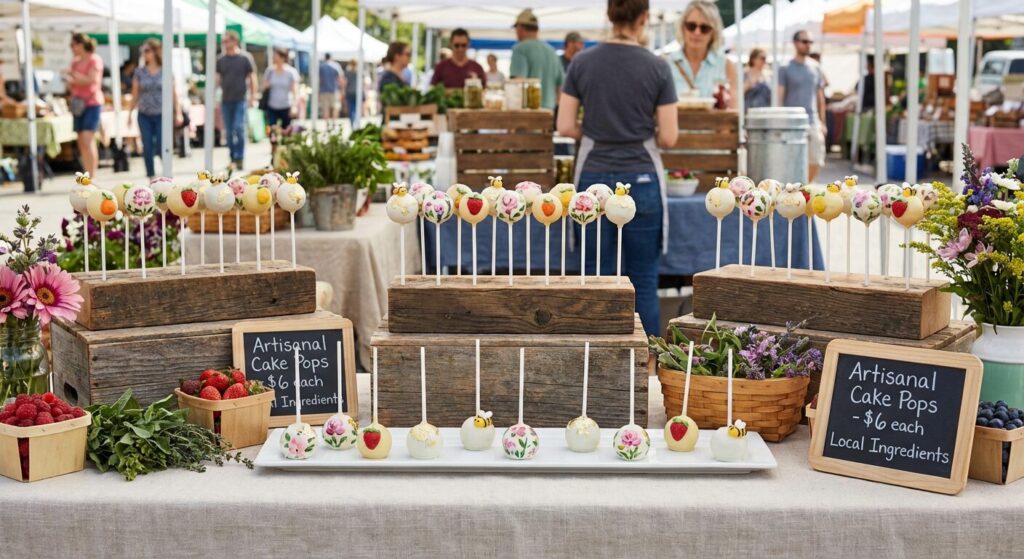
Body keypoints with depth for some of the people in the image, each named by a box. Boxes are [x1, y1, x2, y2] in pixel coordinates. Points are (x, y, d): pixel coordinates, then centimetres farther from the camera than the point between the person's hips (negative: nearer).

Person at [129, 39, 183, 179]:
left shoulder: (165, 71, 0)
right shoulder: (139, 72, 4)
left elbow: (173, 93, 1)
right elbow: (135, 94, 8)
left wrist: (178, 112, -4)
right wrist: (130, 112, 4)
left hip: (161, 115, -2)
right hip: (144, 115, 2)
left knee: (161, 146, -8)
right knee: (147, 147, 0)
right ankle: (151, 177, 10)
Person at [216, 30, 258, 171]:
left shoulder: (245, 58, -3)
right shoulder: (221, 60, 7)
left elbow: (252, 77, 0)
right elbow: (217, 78, 13)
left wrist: (253, 97, -5)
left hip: (240, 99, -4)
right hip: (226, 100, 4)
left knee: (239, 128, -11)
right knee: (229, 131, 7)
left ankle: (240, 158, -4)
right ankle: (233, 159, 15)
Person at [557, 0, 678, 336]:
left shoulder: (582, 63, 0)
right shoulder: (657, 68, -5)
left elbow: (565, 126, 0)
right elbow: (669, 137, -5)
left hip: (594, 178, 2)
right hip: (641, 179, -2)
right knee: (643, 280, 4)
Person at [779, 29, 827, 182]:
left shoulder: (815, 67, 13)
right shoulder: (786, 69, -1)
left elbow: (820, 97, 16)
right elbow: (778, 97, -4)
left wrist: (822, 122, 12)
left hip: (813, 122, 4)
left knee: (816, 161, 0)